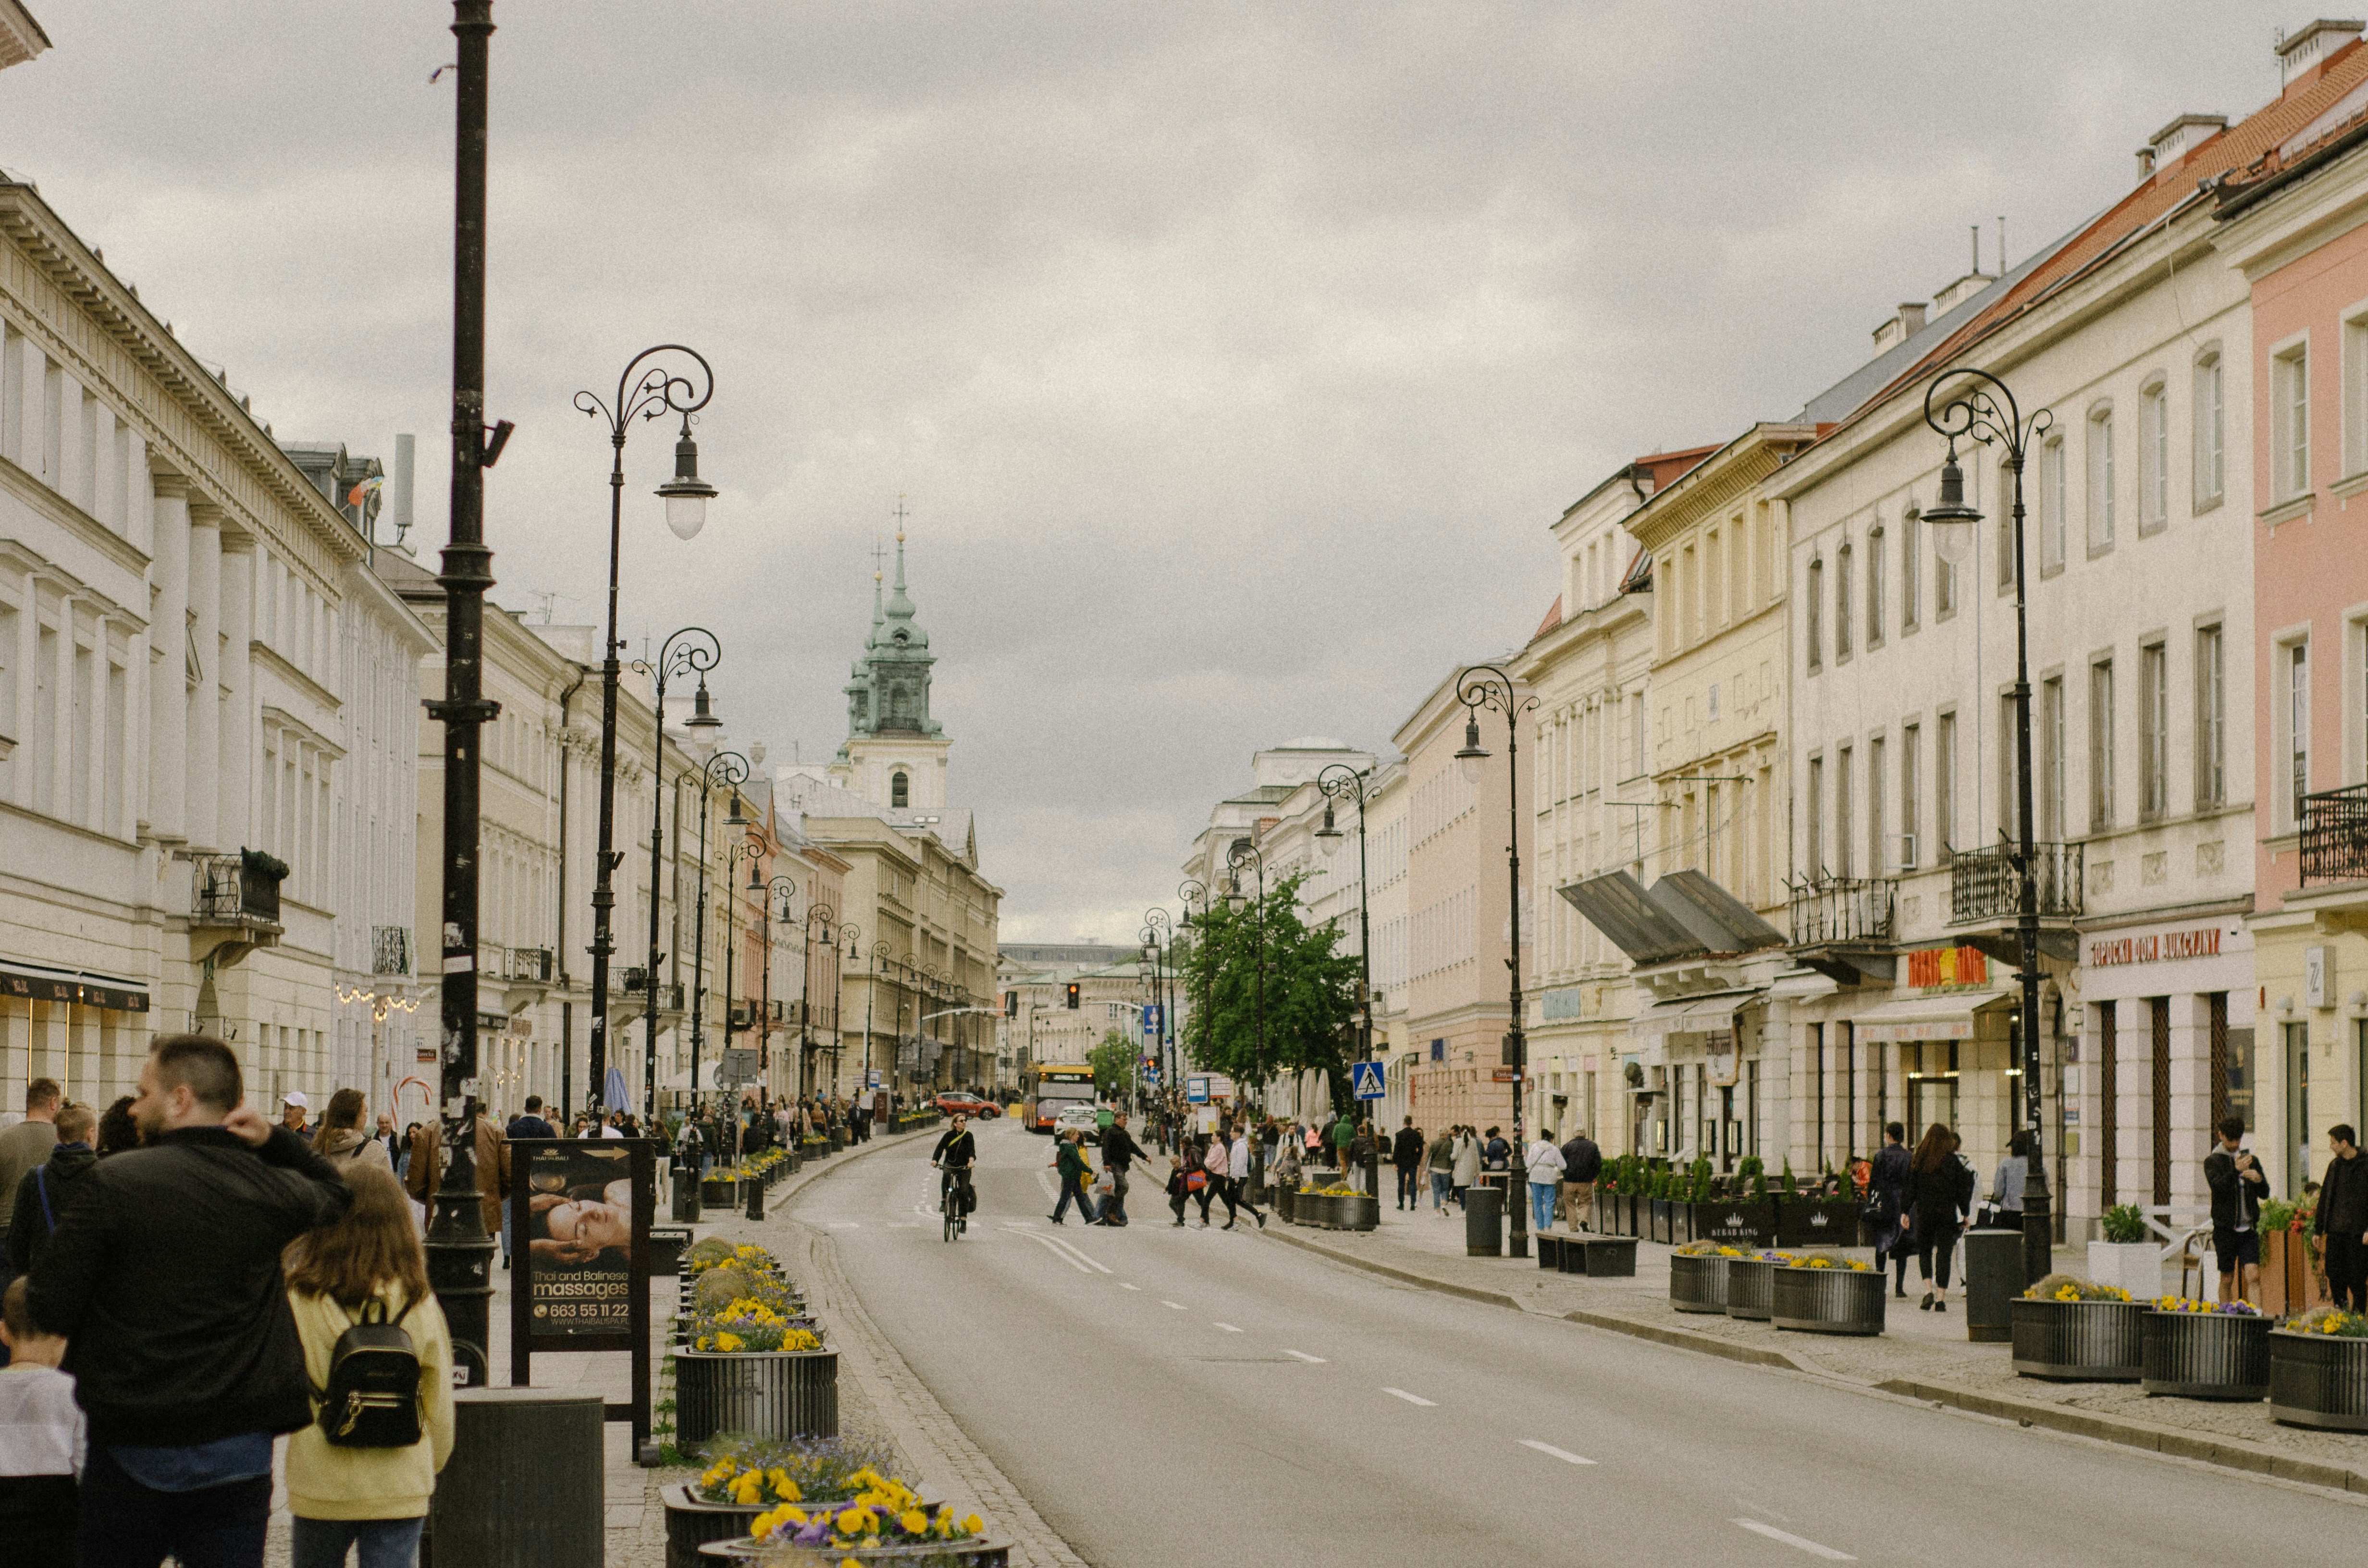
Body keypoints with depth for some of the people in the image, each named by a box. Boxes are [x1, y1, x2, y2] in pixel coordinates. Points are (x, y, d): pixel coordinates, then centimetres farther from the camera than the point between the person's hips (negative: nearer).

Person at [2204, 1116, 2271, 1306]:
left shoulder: (2251, 1159, 13)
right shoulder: (2212, 1161, 1)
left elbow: (2265, 1193, 9)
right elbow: (2217, 1187, -17)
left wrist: (2259, 1179, -13)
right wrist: (2236, 1170, -31)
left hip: (2249, 1228, 2)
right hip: (2225, 1229, -2)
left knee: (2253, 1276, -11)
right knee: (2227, 1279, 5)